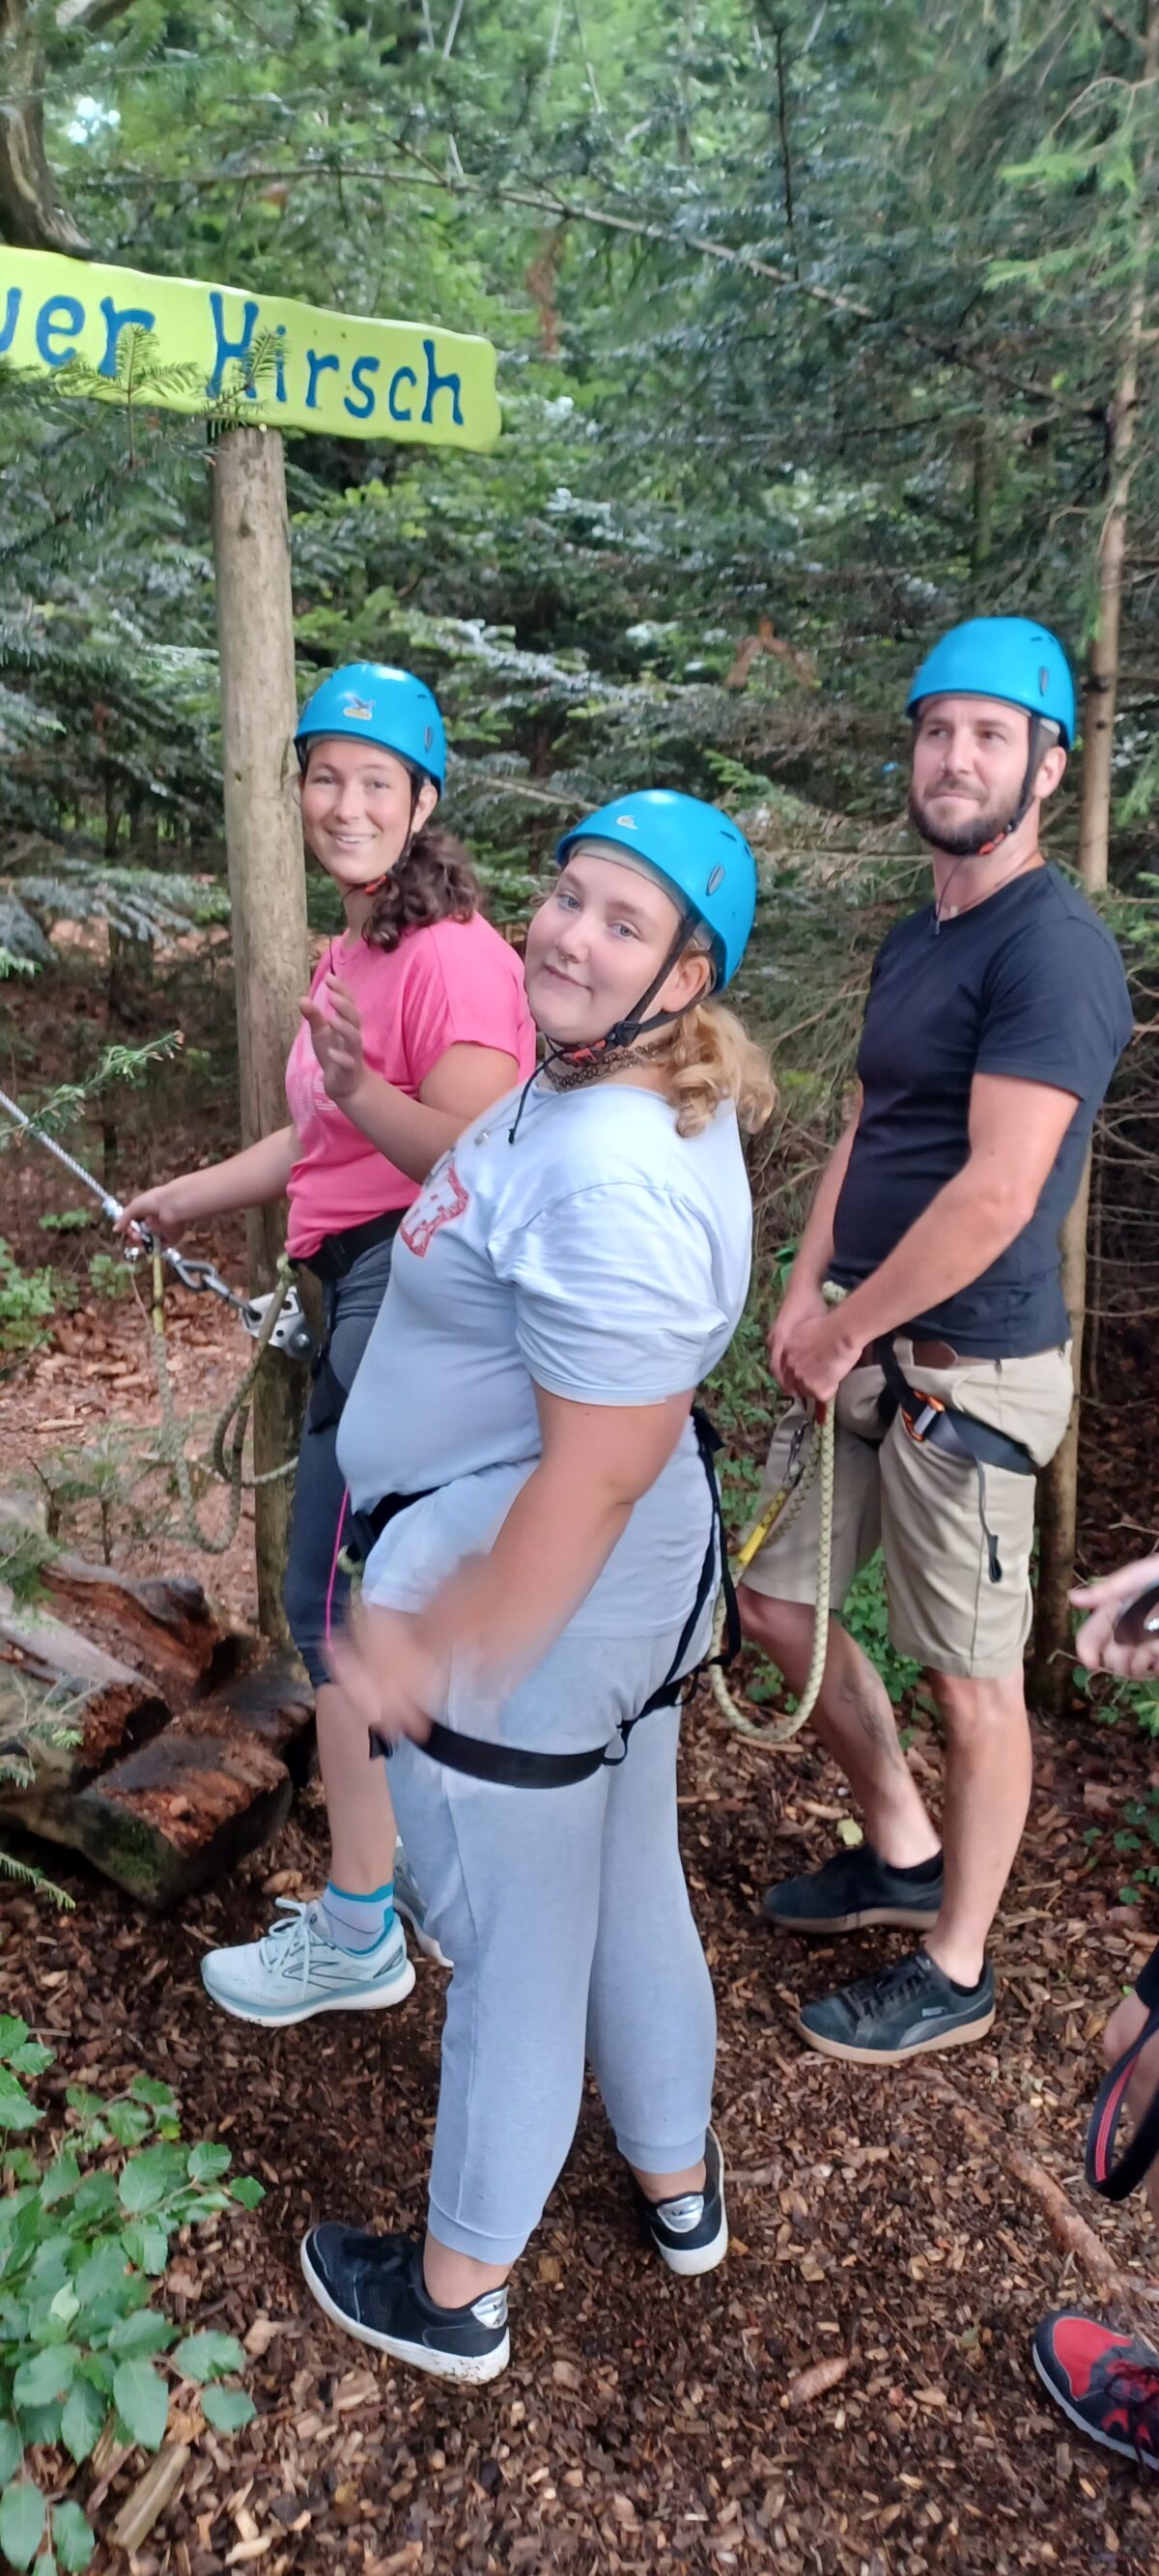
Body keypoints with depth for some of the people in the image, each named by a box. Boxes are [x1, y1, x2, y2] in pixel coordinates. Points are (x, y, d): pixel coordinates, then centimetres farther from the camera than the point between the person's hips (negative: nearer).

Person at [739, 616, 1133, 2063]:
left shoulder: (1053, 950, -16)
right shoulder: (913, 941, 13)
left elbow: (994, 1197, -23)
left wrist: (842, 1333, -14)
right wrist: (805, 1293, 2)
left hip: (968, 1369, -9)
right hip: (862, 1348, 9)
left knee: (968, 1674, 5)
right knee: (774, 1601, 16)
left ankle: (955, 1972, 25)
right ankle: (903, 1853, 38)